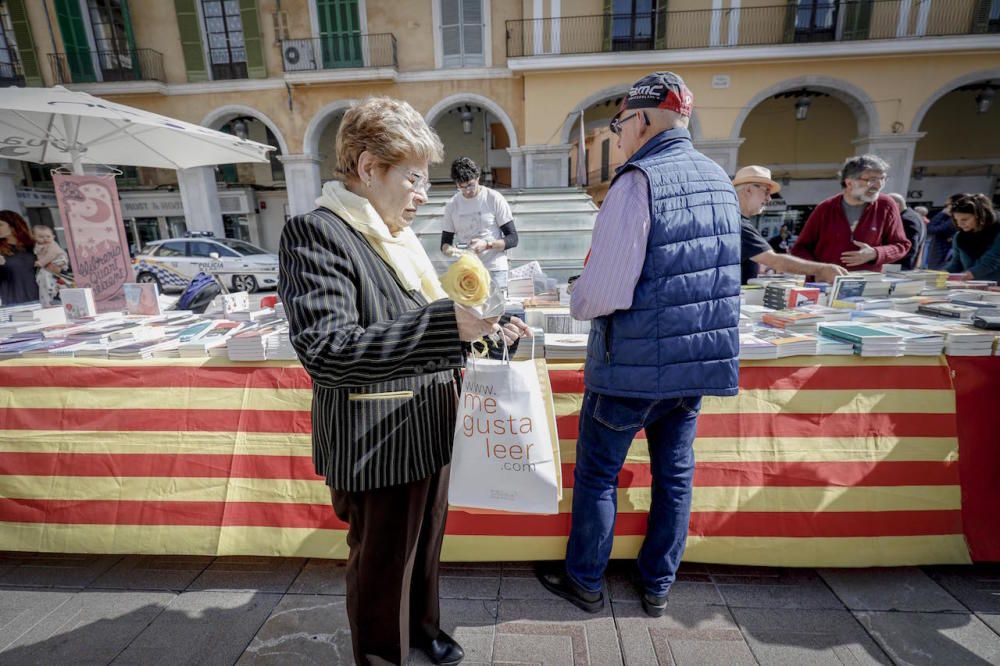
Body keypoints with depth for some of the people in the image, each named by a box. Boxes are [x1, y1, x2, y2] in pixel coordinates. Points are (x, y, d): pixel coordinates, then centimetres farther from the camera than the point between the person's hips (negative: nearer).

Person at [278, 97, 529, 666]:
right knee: (383, 564, 14)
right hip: (378, 446, -8)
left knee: (425, 542, 26)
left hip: (429, 429, 8)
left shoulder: (399, 235, 9)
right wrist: (445, 323, -35)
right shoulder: (317, 233, -17)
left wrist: (488, 332, 4)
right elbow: (324, 351, -29)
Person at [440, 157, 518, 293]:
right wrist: (448, 249, -13)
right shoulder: (452, 205, 7)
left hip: (495, 270, -2)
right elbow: (445, 242, 11)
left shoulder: (494, 199, -3)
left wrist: (487, 244, -19)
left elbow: (513, 239, -3)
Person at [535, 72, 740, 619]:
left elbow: (604, 293, -24)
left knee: (597, 473, 11)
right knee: (675, 475, 18)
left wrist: (576, 303, -1)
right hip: (702, 356, 8)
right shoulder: (719, 179, 8)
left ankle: (584, 581, 30)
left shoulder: (638, 182, -17)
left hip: (634, 362, -7)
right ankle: (657, 587, 36)